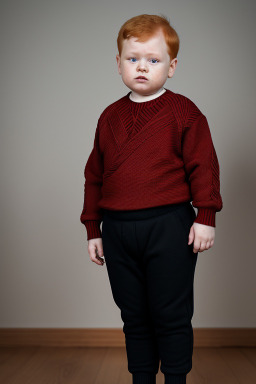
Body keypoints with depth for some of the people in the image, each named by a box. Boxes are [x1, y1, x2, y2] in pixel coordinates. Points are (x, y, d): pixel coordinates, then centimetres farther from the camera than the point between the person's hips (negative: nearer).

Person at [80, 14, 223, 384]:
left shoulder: (183, 111, -2)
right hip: (118, 230, 5)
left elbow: (203, 165, -3)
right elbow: (95, 175, 14)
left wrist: (205, 216, -8)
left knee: (171, 316, 5)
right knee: (134, 317, 15)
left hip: (168, 227, -4)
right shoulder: (109, 117, 11)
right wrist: (93, 228, 13)